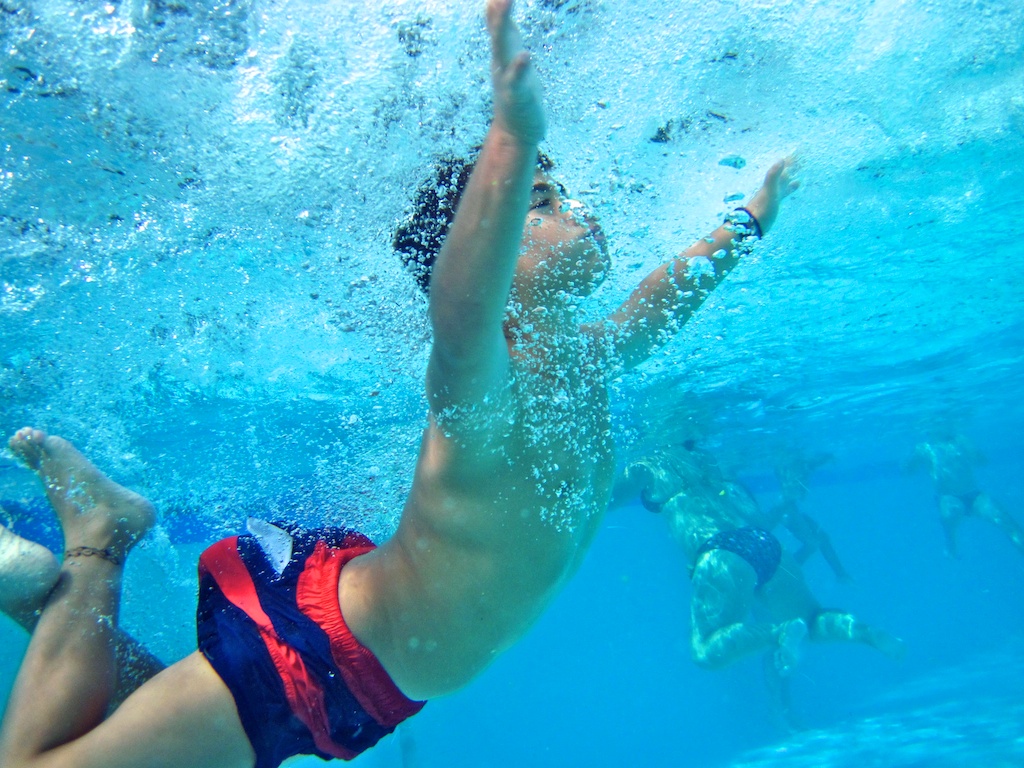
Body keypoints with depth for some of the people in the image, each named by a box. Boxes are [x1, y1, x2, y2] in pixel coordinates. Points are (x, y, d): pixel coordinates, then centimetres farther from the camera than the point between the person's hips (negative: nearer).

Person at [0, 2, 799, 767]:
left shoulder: (587, 361, -3)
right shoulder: (487, 377, -31)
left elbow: (657, 306, 17)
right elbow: (457, 309, -56)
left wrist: (750, 222, 24)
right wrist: (513, 137, -68)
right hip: (308, 657, -8)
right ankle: (98, 540, 13)